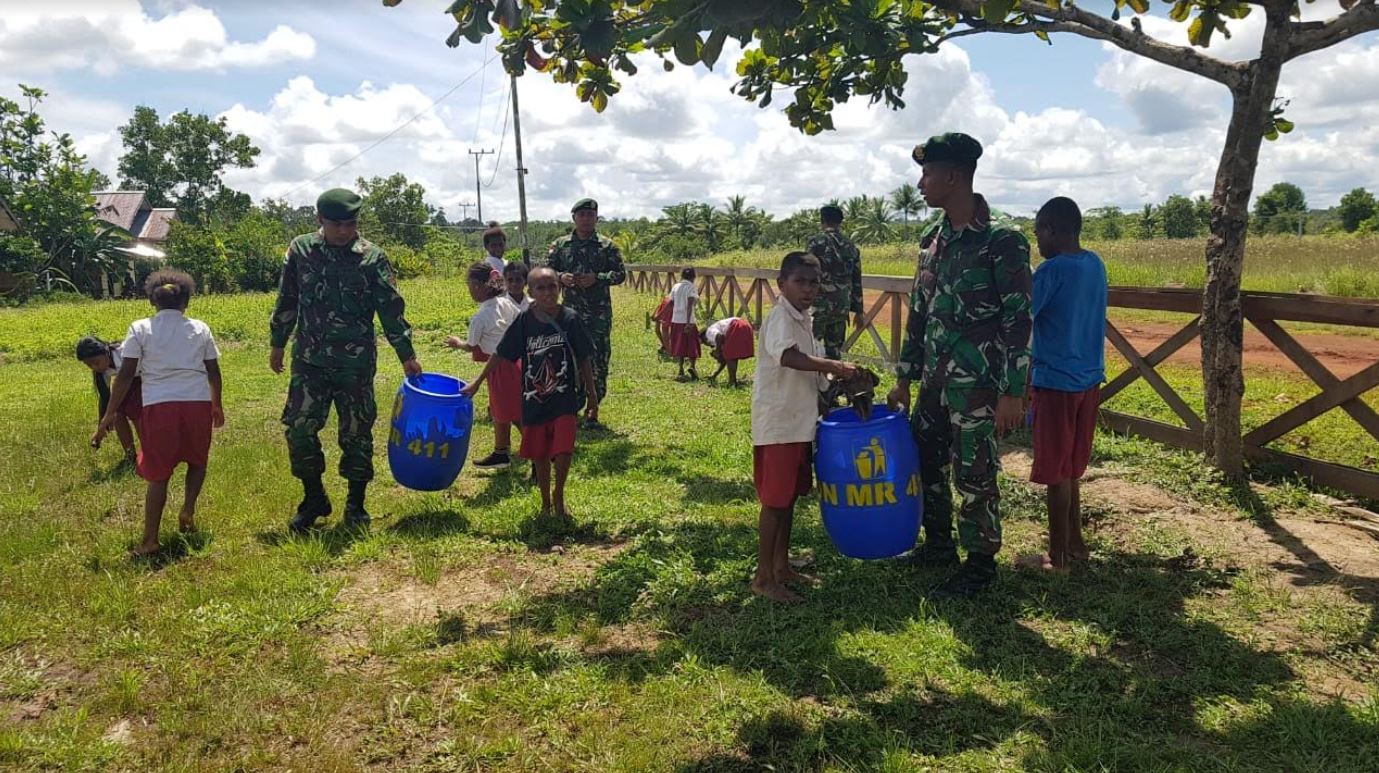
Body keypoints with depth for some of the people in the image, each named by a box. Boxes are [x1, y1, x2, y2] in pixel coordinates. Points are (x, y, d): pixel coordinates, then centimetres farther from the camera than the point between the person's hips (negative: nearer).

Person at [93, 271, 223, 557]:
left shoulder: (141, 329, 4)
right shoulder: (200, 328, 10)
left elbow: (125, 375, -1)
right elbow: (214, 372, 13)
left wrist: (110, 413, 5)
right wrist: (217, 405, 28)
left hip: (159, 405, -2)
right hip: (198, 403, 2)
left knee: (158, 474, 5)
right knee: (197, 459, 25)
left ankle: (150, 541, 5)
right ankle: (188, 509, 6)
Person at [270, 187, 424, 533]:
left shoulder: (372, 257, -5)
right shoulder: (301, 250, 2)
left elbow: (391, 309, -3)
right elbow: (286, 301, 12)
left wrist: (407, 354, -4)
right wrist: (277, 343, 14)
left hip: (356, 362, -2)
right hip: (309, 360, 2)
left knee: (356, 432, 4)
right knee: (299, 428, -1)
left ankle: (356, 505, 18)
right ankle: (314, 499, 18)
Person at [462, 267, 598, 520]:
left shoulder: (570, 319, -7)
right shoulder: (524, 321, -7)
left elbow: (584, 359, 1)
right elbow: (501, 354, 2)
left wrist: (592, 394, 4)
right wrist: (477, 383, 5)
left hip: (564, 399, -1)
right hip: (533, 401, 1)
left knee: (563, 452, -11)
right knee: (539, 455, 10)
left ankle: (559, 496, 16)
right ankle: (545, 502, 31)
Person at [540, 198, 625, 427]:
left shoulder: (607, 245, 3)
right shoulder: (560, 245, 8)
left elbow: (620, 273, 1)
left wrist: (597, 278, -14)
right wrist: (560, 277, -12)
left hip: (599, 313, -2)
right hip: (570, 311, 2)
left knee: (599, 361, -2)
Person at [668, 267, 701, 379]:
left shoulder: (675, 287, 10)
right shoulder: (691, 287, -6)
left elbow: (670, 304, 9)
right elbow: (690, 305, -17)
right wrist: (688, 322, -22)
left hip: (676, 320, 5)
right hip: (687, 321, -5)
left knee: (679, 345, 12)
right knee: (692, 345, 4)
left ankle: (681, 370, 10)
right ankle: (692, 366, -17)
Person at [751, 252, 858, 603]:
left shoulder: (804, 319, 12)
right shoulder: (780, 318, -17)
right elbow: (789, 357, -38)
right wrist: (835, 366, -38)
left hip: (800, 421, 9)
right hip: (777, 424, -9)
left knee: (789, 495, 16)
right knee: (774, 500, -2)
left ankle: (781, 565, 28)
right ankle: (763, 577, 7)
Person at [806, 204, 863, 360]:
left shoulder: (816, 243, -8)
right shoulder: (851, 246, 10)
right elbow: (857, 281, 13)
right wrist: (858, 310, 19)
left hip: (819, 306, -5)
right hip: (842, 307, 5)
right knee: (835, 351, 11)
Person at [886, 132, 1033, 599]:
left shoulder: (1002, 239, -13)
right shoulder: (933, 238, 9)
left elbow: (1019, 320, -14)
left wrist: (1013, 392, -17)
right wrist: (904, 377, 16)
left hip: (978, 383, -7)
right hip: (936, 377, 7)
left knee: (973, 474, 2)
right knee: (924, 461, 15)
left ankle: (980, 565, 19)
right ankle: (939, 546, 34)